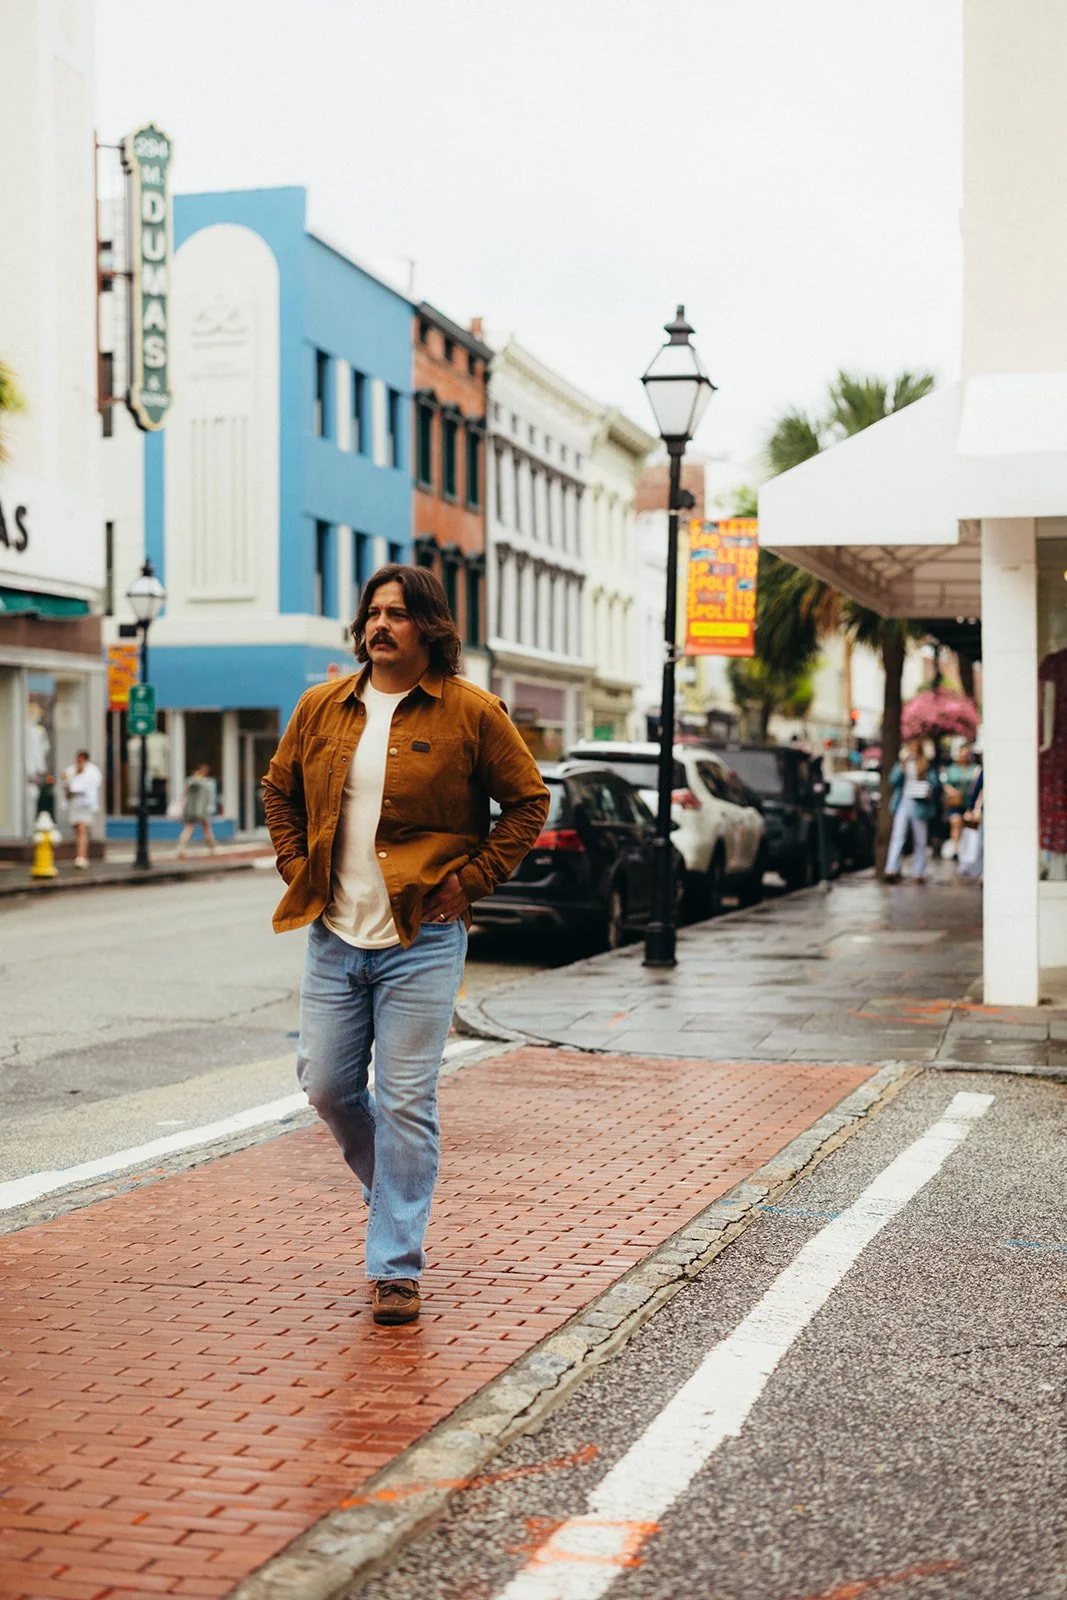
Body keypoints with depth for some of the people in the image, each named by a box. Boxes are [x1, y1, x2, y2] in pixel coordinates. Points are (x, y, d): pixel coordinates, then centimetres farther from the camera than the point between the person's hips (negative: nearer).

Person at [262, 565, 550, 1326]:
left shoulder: (472, 712, -4)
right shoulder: (322, 708, 7)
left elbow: (529, 801, 2)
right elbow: (280, 790, 21)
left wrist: (470, 879, -5)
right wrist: (298, 868, 9)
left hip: (421, 941, -4)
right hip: (334, 937, 5)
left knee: (405, 1102, -4)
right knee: (327, 1085, 8)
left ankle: (398, 1267, 6)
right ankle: (398, 1191, 36)